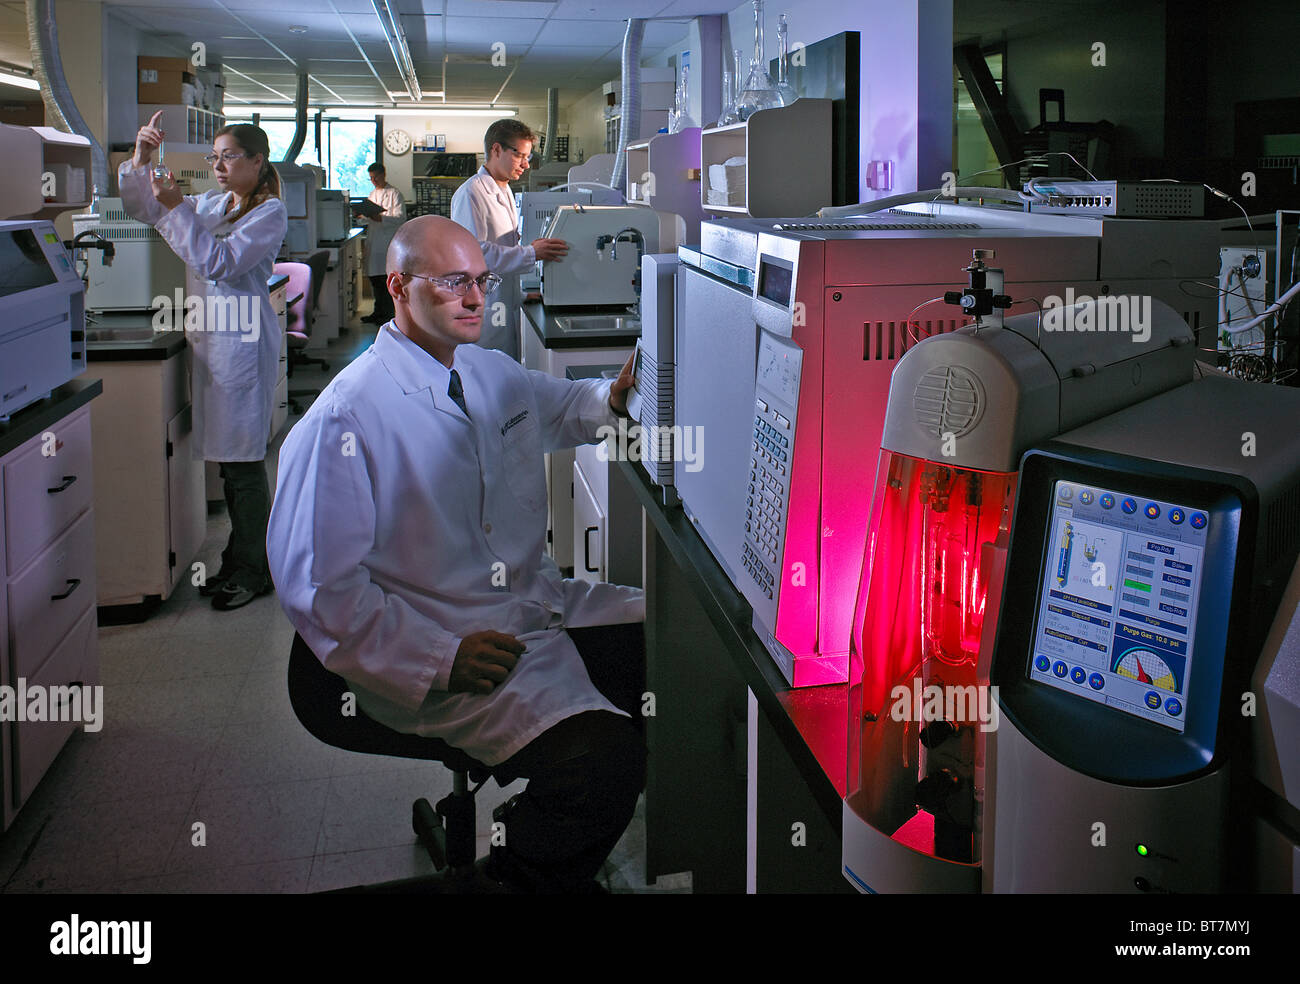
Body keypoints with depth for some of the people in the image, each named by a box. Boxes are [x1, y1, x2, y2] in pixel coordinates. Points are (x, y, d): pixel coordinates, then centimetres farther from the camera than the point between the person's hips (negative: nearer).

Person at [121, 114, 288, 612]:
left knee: (243, 458, -3)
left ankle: (253, 569, 8)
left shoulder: (270, 211, -7)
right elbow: (141, 208, 20)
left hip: (241, 340, -8)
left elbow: (219, 262, -18)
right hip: (206, 336, 8)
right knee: (225, 457, 13)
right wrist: (141, 158, 5)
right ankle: (238, 558, 24)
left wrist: (176, 207, -18)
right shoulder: (209, 203, 15)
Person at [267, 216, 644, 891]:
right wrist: (442, 658, -22)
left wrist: (612, 397, 9)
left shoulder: (493, 372, 11)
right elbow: (319, 588, -16)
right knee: (603, 762, -29)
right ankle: (523, 878, -1)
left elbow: (561, 406, 34)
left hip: (542, 603, 9)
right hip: (444, 647, -8)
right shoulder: (344, 418, -13)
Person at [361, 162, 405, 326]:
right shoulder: (372, 195, 19)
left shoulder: (394, 194, -4)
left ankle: (388, 313, -2)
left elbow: (400, 217, -13)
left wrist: (381, 219, -24)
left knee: (387, 278, -8)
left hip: (389, 242, -7)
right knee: (374, 278, 10)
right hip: (374, 241, 8)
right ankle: (379, 311, 19)